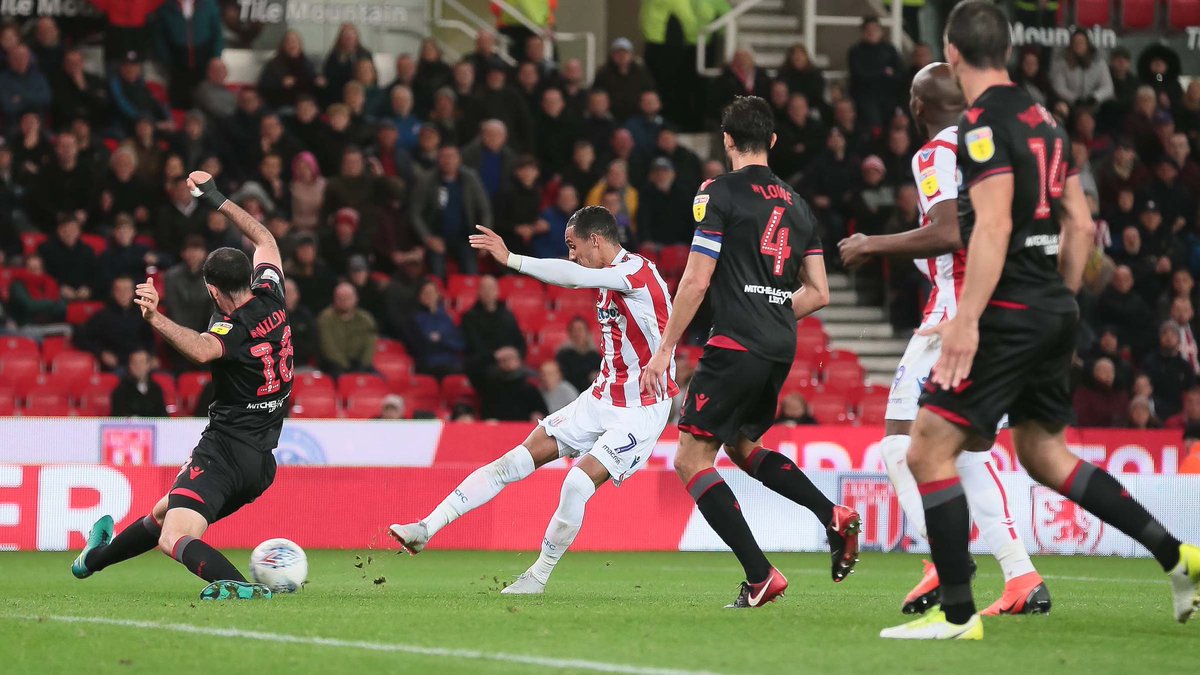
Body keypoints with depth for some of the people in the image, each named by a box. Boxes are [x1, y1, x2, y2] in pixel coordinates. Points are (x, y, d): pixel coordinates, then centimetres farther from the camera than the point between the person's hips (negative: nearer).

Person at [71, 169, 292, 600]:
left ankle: (235, 585, -46)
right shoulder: (271, 299, 5)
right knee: (164, 513, 28)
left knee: (175, 539, -23)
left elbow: (203, 349, -43)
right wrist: (216, 199, 28)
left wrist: (156, 319, -53)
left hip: (225, 449, -9)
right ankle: (97, 557, 47)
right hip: (262, 462, 9)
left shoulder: (235, 326, -17)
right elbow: (265, 240, 22)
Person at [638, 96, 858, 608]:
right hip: (781, 350, 8)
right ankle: (834, 516, 8)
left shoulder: (720, 195, -6)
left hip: (735, 347, -8)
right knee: (741, 446, 27)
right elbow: (818, 293, 15)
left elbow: (696, 281, -10)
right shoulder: (796, 204, 14)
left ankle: (760, 576, -11)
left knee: (691, 460, -1)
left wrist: (665, 349, -4)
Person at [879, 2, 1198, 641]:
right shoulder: (1042, 119, 14)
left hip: (1009, 316, -9)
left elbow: (993, 225, -22)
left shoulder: (983, 123, -12)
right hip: (1055, 312, 9)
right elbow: (1080, 224, 17)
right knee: (1043, 453, 21)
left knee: (929, 450, -5)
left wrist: (967, 318, -25)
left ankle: (957, 613, -7)